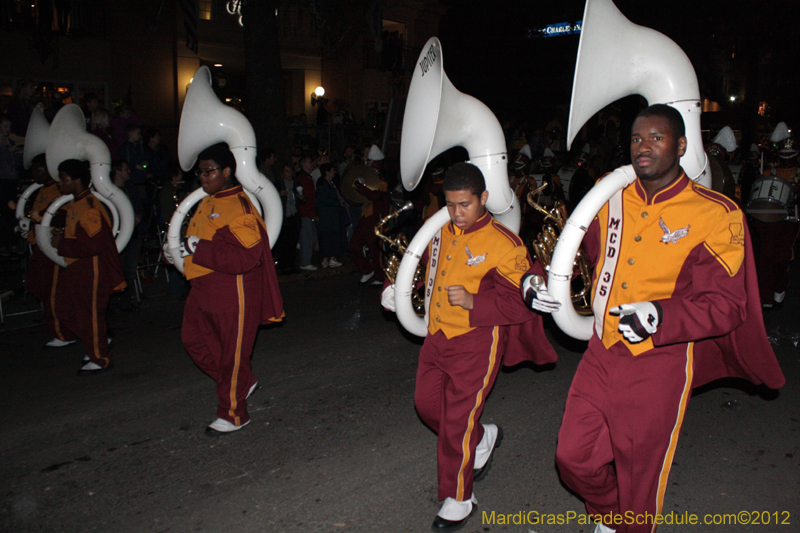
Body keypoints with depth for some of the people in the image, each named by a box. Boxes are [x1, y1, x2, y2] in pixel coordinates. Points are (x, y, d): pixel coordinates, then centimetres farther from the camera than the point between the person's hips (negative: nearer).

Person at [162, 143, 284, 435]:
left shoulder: (239, 207, -17)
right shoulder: (206, 204, 12)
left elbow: (244, 258, -27)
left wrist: (198, 249, -27)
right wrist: (176, 249, 8)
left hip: (234, 292, -10)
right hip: (204, 289, 10)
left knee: (232, 351, 3)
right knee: (195, 338, 16)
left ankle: (233, 414, 20)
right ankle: (243, 382, 32)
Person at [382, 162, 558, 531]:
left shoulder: (503, 244, -15)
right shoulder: (440, 234, 5)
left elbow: (517, 303, -17)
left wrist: (472, 302, -29)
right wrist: (396, 287, 10)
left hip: (475, 342, -7)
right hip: (437, 335, 7)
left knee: (456, 422, -1)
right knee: (426, 403, 18)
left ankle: (458, 499, 20)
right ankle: (483, 438, 43)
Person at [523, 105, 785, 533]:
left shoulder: (715, 215, -10)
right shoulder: (611, 201, 4)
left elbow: (725, 303, -15)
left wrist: (659, 316, -30)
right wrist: (539, 280, -2)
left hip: (659, 363, -4)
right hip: (601, 354, 4)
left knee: (640, 474, 10)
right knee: (573, 457, 10)